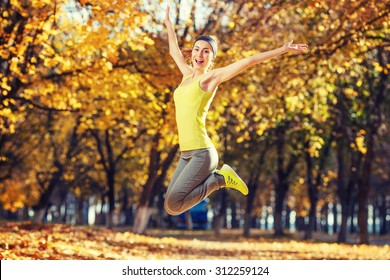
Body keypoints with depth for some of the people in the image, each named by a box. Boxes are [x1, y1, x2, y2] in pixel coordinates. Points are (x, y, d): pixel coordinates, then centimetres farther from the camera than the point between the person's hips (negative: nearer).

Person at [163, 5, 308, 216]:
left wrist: (283, 49, -6)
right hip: (186, 155, 8)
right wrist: (168, 24, 48)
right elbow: (174, 51, 36)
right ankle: (214, 176, 17)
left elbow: (249, 61, -4)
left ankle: (220, 178, 1)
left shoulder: (210, 77, -1)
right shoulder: (188, 74, 17)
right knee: (170, 207, 7)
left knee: (173, 205, -16)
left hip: (201, 154, -8)